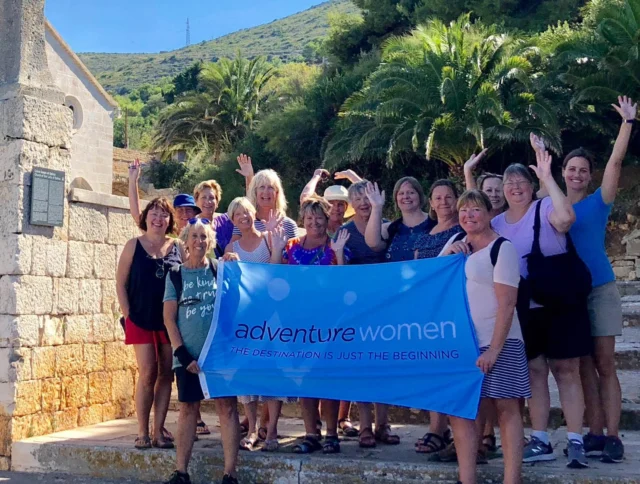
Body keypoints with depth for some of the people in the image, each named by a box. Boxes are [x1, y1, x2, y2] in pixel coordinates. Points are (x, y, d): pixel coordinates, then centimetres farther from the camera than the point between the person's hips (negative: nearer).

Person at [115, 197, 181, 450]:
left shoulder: (177, 247, 4)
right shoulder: (134, 245, 1)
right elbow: (121, 283, 2)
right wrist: (128, 315, -4)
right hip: (142, 320, -2)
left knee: (166, 374, 5)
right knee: (147, 374, -5)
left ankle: (159, 430, 13)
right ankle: (142, 432, 5)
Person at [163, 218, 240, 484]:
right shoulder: (176, 275, 7)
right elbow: (169, 317, 2)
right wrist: (181, 353, -6)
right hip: (188, 354, 1)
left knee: (227, 406, -4)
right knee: (188, 408, 6)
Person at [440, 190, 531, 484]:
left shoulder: (502, 248, -7)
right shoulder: (456, 242, 12)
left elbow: (506, 303, -14)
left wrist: (494, 349, -20)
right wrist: (447, 254, -3)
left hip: (497, 342, -5)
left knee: (506, 407, -4)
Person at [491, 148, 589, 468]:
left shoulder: (545, 208, -9)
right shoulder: (497, 224, 8)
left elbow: (566, 217, -32)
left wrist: (548, 178, -29)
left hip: (560, 303, -5)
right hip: (524, 308, 5)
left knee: (565, 370, -2)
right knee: (534, 371, 8)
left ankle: (575, 442, 2)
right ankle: (540, 441, 15)